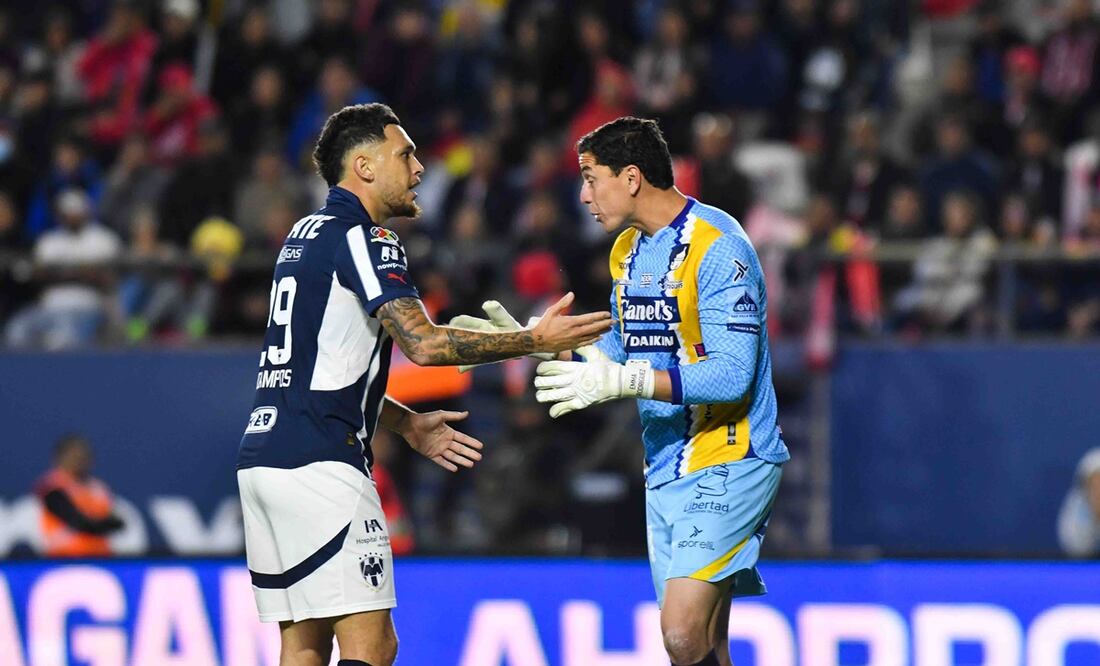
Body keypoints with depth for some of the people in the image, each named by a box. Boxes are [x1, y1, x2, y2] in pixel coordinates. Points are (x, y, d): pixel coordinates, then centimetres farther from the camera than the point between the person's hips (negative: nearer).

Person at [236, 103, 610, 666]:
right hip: (320, 461, -10)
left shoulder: (306, 235, 20)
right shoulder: (362, 238, -9)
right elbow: (424, 343, -19)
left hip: (262, 454, 10)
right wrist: (535, 340, -13)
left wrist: (406, 424, 30)